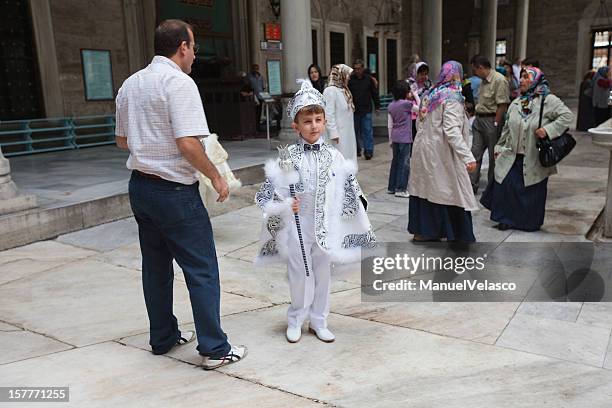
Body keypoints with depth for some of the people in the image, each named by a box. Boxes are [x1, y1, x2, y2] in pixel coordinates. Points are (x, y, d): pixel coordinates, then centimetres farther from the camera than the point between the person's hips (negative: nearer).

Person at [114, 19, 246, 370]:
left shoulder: (130, 84, 11)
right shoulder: (179, 82, -15)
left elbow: (122, 140, 19)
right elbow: (188, 144, -23)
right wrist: (216, 177, -11)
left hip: (140, 185, 9)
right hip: (174, 191, -8)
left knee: (156, 266, 18)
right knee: (202, 270, 0)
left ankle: (163, 338, 31)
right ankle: (215, 349, 8)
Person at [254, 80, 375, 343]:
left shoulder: (334, 156, 0)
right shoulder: (287, 156, -8)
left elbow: (350, 189, 8)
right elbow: (270, 192, -5)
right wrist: (285, 206, -21)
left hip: (326, 227, 3)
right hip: (298, 226, -2)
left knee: (322, 274, 13)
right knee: (299, 274, 8)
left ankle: (318, 321, 31)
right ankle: (295, 321, 29)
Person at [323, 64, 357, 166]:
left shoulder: (344, 90, 14)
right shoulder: (330, 91, -13)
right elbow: (329, 114, -18)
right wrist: (333, 133, -20)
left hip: (348, 132, 9)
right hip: (339, 133, -9)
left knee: (350, 158, 12)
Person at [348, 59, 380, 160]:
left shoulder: (368, 79, 4)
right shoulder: (350, 80, 0)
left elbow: (374, 93, 11)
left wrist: (377, 106, 9)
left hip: (366, 110, 0)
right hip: (354, 110, 0)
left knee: (368, 131, -4)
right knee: (355, 131, 9)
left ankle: (368, 151, -3)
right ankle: (357, 150, 22)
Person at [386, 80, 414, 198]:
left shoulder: (391, 106, 6)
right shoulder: (406, 104, -13)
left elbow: (390, 125, 9)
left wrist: (390, 140, 14)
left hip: (395, 137, 7)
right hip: (405, 138, -7)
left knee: (395, 161, 15)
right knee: (404, 163, 0)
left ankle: (391, 187, 20)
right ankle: (400, 189, 0)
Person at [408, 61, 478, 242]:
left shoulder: (429, 95, 9)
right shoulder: (452, 97, -13)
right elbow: (452, 131, -24)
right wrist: (468, 157, -29)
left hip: (422, 150, 8)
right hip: (440, 154, -8)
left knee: (425, 189, 14)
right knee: (450, 192, 0)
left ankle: (421, 232, 22)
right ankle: (457, 236, 6)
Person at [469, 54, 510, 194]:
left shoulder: (499, 80, -17)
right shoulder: (484, 80, 11)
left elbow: (502, 105, -20)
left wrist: (495, 124, -20)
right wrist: (477, 117, 12)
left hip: (492, 121, -8)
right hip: (479, 119, 9)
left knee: (493, 156, 5)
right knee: (475, 153, 7)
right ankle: (471, 185, 12)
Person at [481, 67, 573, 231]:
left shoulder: (548, 100, -8)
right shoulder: (516, 103, 9)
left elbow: (566, 115, -15)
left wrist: (548, 130, -24)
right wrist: (499, 147, 16)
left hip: (534, 159, -4)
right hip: (512, 157, 5)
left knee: (532, 191, 7)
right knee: (505, 186, 0)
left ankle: (530, 223, 25)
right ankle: (507, 219, 17)